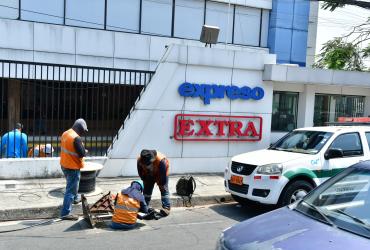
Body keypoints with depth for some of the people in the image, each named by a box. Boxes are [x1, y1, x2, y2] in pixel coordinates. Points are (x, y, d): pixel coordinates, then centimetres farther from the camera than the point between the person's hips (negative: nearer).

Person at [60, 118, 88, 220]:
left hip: (64, 165, 9)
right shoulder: (76, 138, -25)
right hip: (73, 167, -9)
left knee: (71, 185, 31)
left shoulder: (65, 133, 2)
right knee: (71, 190, -2)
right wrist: (85, 150, -3)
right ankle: (65, 213, 1)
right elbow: (82, 154, -25)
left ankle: (75, 198, 53)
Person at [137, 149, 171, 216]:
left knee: (164, 189, -12)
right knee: (147, 189, 4)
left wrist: (161, 185, -21)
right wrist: (146, 181, -6)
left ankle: (166, 207, -14)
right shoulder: (139, 160, -30)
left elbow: (163, 175, -30)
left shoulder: (161, 160, -42)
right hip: (149, 174, 4)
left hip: (161, 172, -4)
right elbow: (141, 173, -12)